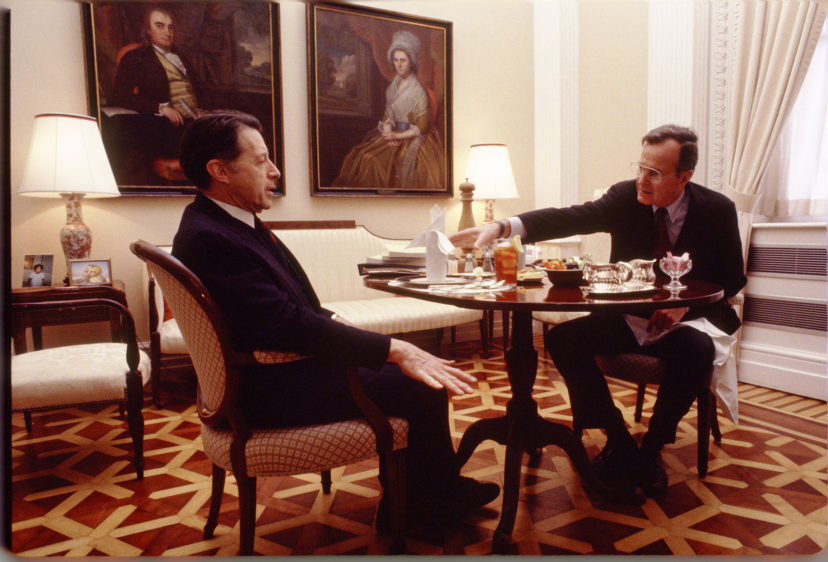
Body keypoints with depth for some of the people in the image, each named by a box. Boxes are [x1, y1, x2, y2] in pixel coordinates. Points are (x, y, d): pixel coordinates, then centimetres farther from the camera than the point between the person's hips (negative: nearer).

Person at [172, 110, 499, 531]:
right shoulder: (208, 238, -23)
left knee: (410, 366, 13)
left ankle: (404, 503, 20)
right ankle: (439, 500, 14)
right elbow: (288, 322, -28)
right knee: (424, 385, -11)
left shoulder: (231, 221, 8)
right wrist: (396, 350, -27)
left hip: (278, 366, 10)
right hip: (271, 392, -10)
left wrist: (334, 322, 0)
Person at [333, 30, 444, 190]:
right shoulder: (393, 86, 9)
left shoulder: (418, 91, -12)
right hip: (394, 135, 7)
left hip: (413, 139, -7)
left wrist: (398, 136, -15)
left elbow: (421, 127, -12)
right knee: (363, 156, -12)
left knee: (376, 160, -25)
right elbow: (388, 115, 12)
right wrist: (388, 133, -8)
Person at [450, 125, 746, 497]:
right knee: (562, 338, -19)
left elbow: (732, 279, 1)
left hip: (684, 316, -2)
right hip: (627, 318, 2)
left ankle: (651, 450, -11)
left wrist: (685, 303, -20)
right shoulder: (626, 197, -6)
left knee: (696, 349, -35)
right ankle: (618, 442, -6)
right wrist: (502, 227, -37)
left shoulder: (718, 210, -6)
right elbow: (571, 218, -21)